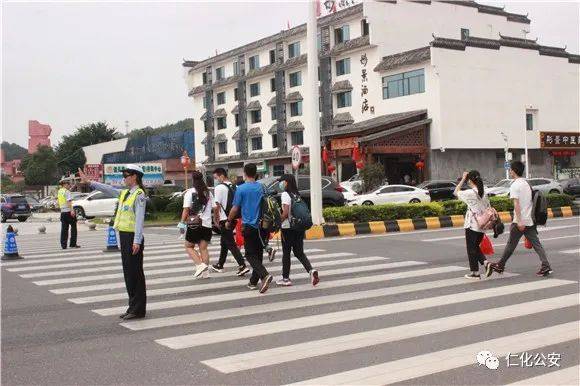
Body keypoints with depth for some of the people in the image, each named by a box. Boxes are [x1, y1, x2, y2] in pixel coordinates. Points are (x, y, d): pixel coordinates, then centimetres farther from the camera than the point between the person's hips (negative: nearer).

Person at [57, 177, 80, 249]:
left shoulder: (59, 191, 14)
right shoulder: (67, 191, -9)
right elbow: (69, 202, -21)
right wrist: (72, 210, -26)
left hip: (62, 212, 7)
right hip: (68, 211, -7)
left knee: (64, 229, 6)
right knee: (73, 227, 2)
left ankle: (63, 245, 3)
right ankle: (73, 244, 1)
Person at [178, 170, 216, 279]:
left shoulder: (189, 192, -5)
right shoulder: (208, 193, 9)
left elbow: (186, 209, -10)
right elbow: (215, 208, 8)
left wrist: (182, 222, -4)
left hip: (194, 224, -4)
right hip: (207, 224, 4)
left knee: (189, 246, 9)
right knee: (203, 248, 8)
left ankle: (200, 265, -9)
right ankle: (206, 271, 3)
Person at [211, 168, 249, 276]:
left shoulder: (219, 188, -12)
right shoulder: (234, 187, 11)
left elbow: (217, 206, -15)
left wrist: (215, 219, -6)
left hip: (224, 219, -8)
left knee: (231, 244, -6)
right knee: (224, 242, 20)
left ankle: (242, 266, -15)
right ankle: (220, 265, 31)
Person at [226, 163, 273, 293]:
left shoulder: (241, 189, -9)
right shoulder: (261, 187, 5)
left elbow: (235, 208, -6)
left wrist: (228, 221, 10)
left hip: (249, 226, -5)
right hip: (262, 225, 5)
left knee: (250, 255, -1)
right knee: (258, 254, 13)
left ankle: (264, 275, -23)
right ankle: (253, 282, 20)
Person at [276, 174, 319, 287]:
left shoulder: (285, 194, -11)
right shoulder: (297, 194, 11)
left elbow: (285, 212, -20)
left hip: (288, 228, -7)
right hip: (299, 227, 7)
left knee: (286, 253, 5)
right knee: (299, 253, 11)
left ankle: (286, 278, 11)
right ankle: (311, 270, -10)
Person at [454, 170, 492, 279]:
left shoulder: (470, 193, -15)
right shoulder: (483, 193, 5)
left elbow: (456, 192, -1)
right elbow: (488, 209, 8)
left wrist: (463, 179, 1)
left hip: (471, 225, -6)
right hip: (482, 225, 7)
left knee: (471, 248, 5)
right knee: (476, 247, 20)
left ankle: (475, 272, 10)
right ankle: (486, 262, 0)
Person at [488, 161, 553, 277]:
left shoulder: (514, 185, -11)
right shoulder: (527, 183, 14)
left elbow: (516, 204, -19)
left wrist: (519, 221, -23)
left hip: (520, 221, -7)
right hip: (530, 220, 7)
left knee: (511, 244, 4)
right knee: (536, 244, 5)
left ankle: (500, 266, 16)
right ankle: (546, 266, -6)